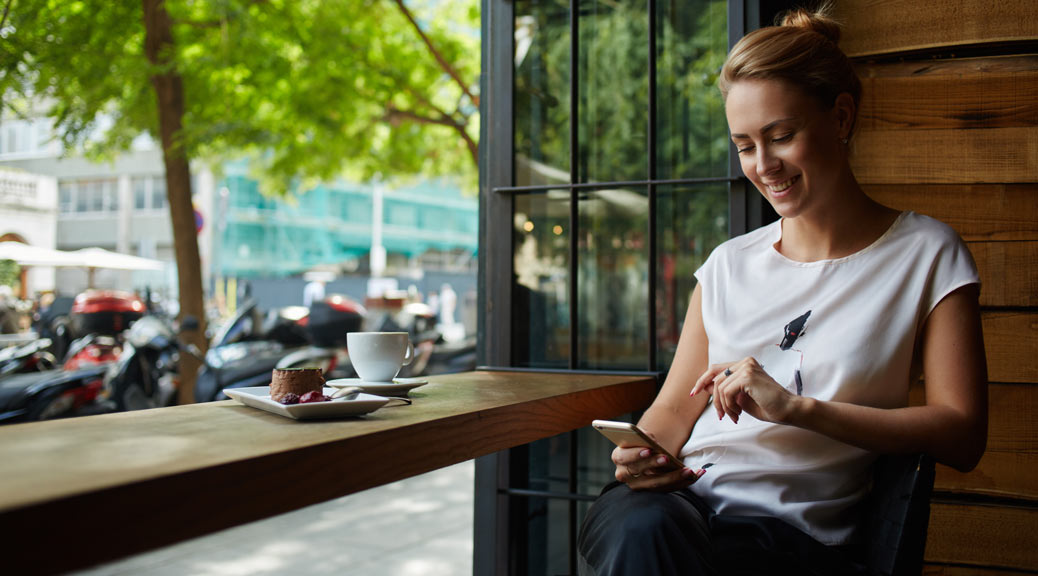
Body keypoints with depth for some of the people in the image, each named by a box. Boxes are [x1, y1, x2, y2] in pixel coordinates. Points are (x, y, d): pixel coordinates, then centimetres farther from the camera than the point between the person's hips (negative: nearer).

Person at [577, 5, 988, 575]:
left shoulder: (925, 253, 6)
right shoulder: (730, 262, 18)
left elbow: (962, 435, -1)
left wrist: (796, 406, -10)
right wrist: (644, 453, -8)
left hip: (796, 526, -3)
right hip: (680, 495, 3)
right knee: (640, 526, -34)